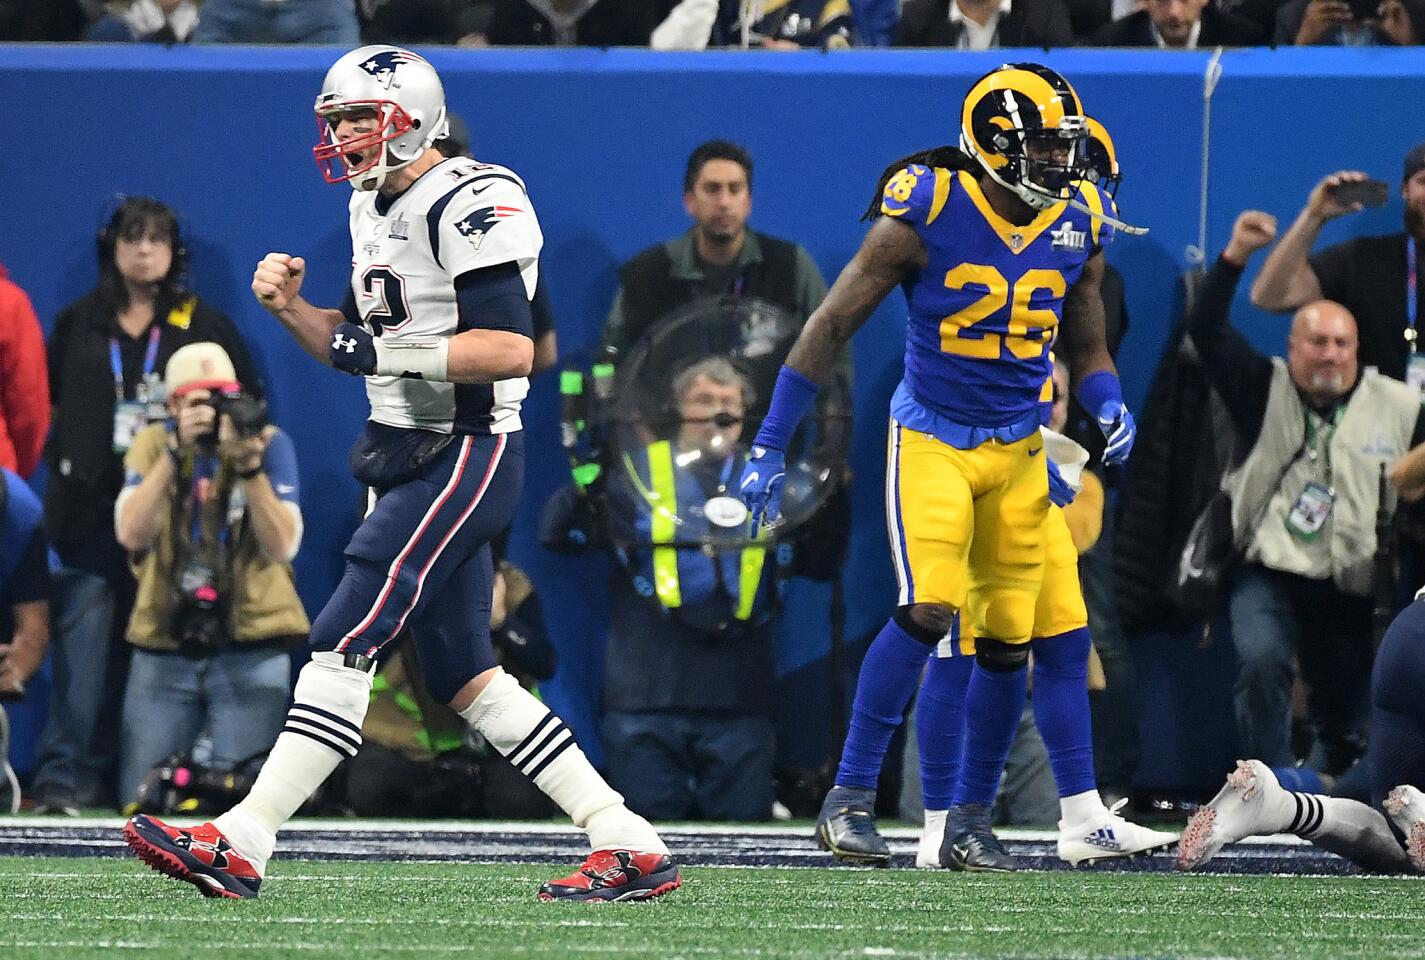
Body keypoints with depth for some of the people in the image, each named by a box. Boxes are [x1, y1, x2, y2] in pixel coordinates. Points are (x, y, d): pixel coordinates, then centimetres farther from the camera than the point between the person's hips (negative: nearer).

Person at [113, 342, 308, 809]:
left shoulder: (269, 442, -2)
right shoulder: (152, 443, 2)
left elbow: (282, 546, -13)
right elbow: (130, 533, -14)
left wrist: (249, 466, -25)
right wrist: (176, 450, -23)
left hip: (251, 649, -2)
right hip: (164, 647, 2)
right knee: (142, 801, -1)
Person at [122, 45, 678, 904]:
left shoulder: (469, 205, -15)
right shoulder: (375, 207, 16)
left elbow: (511, 349, -22)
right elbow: (356, 345, 23)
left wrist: (390, 351, -23)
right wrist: (292, 308, 4)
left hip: (469, 455, -11)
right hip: (413, 458, 11)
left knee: (346, 641, -14)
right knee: (464, 677, 9)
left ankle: (240, 847, -16)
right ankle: (630, 847, 11)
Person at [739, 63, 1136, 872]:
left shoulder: (1077, 228, 0)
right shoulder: (926, 215, -15)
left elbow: (1088, 350, 14)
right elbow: (832, 327, -8)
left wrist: (1110, 409, -9)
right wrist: (771, 447, -8)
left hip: (1018, 451, 5)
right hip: (931, 438, -5)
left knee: (1008, 643, 3)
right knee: (930, 609, -22)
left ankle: (971, 825, 15)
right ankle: (851, 795, -12)